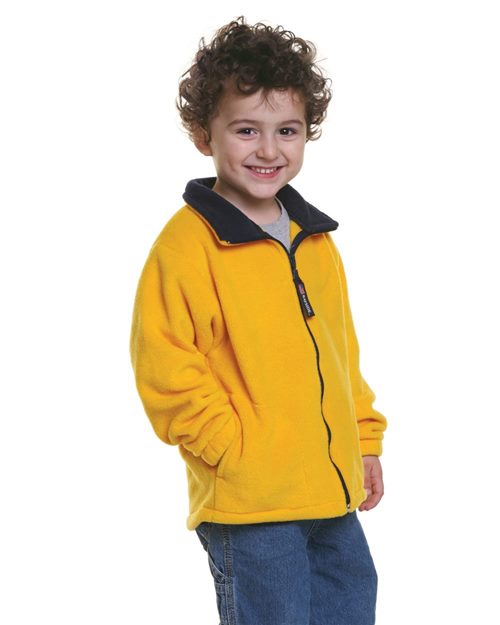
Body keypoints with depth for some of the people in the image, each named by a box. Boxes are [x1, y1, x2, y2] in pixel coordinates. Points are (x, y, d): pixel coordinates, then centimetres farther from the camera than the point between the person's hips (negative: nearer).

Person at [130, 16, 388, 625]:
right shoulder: (185, 245, -13)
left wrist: (365, 439, 14)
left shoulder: (315, 239, 10)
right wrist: (237, 452, -17)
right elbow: (166, 372, -15)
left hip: (335, 496, 7)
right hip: (249, 507, -7)